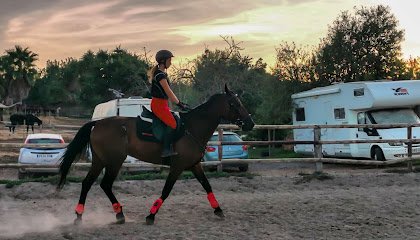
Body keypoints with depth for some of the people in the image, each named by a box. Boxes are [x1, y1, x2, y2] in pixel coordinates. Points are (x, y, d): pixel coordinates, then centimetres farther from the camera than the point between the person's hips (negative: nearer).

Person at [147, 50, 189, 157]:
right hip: (158, 104, -10)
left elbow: (169, 93, 20)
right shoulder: (160, 74, -15)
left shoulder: (163, 74, 17)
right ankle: (166, 150, -19)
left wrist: (179, 103, 15)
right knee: (172, 124, -19)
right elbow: (168, 92, -19)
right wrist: (179, 104, -15)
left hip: (163, 104, 10)